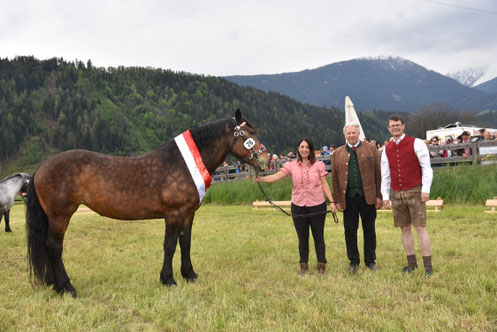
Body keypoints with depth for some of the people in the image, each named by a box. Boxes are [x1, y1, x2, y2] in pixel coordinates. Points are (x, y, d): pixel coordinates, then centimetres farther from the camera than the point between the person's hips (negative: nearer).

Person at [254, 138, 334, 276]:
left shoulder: (318, 165, -1)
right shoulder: (291, 165, 0)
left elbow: (324, 184, -1)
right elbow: (276, 176, -12)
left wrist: (331, 200, -10)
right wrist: (261, 179, -28)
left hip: (317, 206, -1)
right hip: (298, 206, 1)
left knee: (318, 236, 9)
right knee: (302, 238, 12)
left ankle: (321, 265, 23)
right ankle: (304, 265, 26)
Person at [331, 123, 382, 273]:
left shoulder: (371, 149, 5)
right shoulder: (337, 153, 7)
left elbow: (378, 173, 3)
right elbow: (334, 178, 7)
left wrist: (379, 196, -2)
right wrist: (337, 200, 2)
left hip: (368, 197, -1)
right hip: (348, 198, 1)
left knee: (369, 231, 8)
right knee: (350, 231, 6)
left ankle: (370, 261, 22)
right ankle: (353, 261, 20)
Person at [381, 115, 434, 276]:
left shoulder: (416, 143, -1)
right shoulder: (387, 150, 11)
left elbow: (426, 167, -4)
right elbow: (385, 175, 14)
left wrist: (426, 189, -12)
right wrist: (385, 196, 9)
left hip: (414, 191, -4)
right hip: (396, 194, 4)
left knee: (420, 228, -5)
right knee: (405, 229, 7)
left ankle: (428, 265, 1)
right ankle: (411, 263, 15)